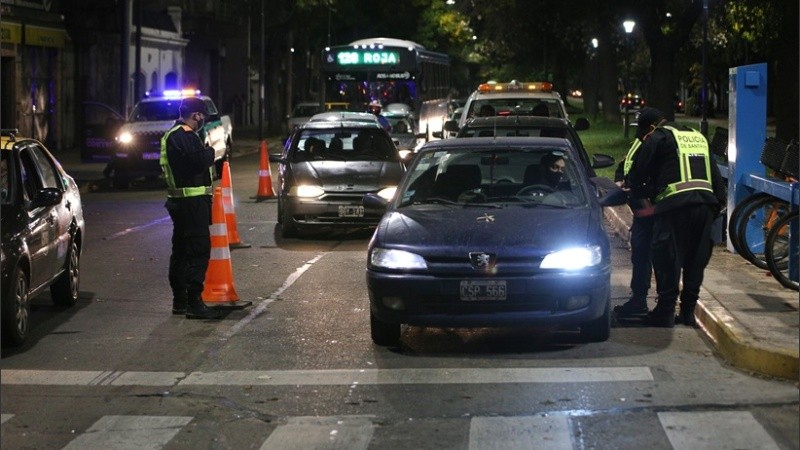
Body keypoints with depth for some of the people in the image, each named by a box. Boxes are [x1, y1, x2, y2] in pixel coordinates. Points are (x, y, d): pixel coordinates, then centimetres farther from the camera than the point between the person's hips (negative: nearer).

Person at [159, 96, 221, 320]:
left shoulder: (172, 135, 18)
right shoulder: (184, 136, -16)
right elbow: (201, 161, -24)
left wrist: (207, 154, 6)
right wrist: (211, 150, -6)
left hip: (179, 199, 11)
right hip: (192, 199, -11)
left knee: (181, 249, 15)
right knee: (199, 250, -11)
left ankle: (180, 301, 22)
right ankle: (194, 302, -14)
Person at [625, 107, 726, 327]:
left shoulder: (658, 138, 5)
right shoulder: (698, 138, 25)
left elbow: (638, 174, 7)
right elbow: (716, 177, 21)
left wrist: (634, 187, 27)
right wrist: (718, 202, 21)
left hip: (675, 203, -6)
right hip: (706, 202, 6)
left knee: (667, 258, 1)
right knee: (696, 259, 12)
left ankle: (665, 312, 1)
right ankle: (688, 311, 17)